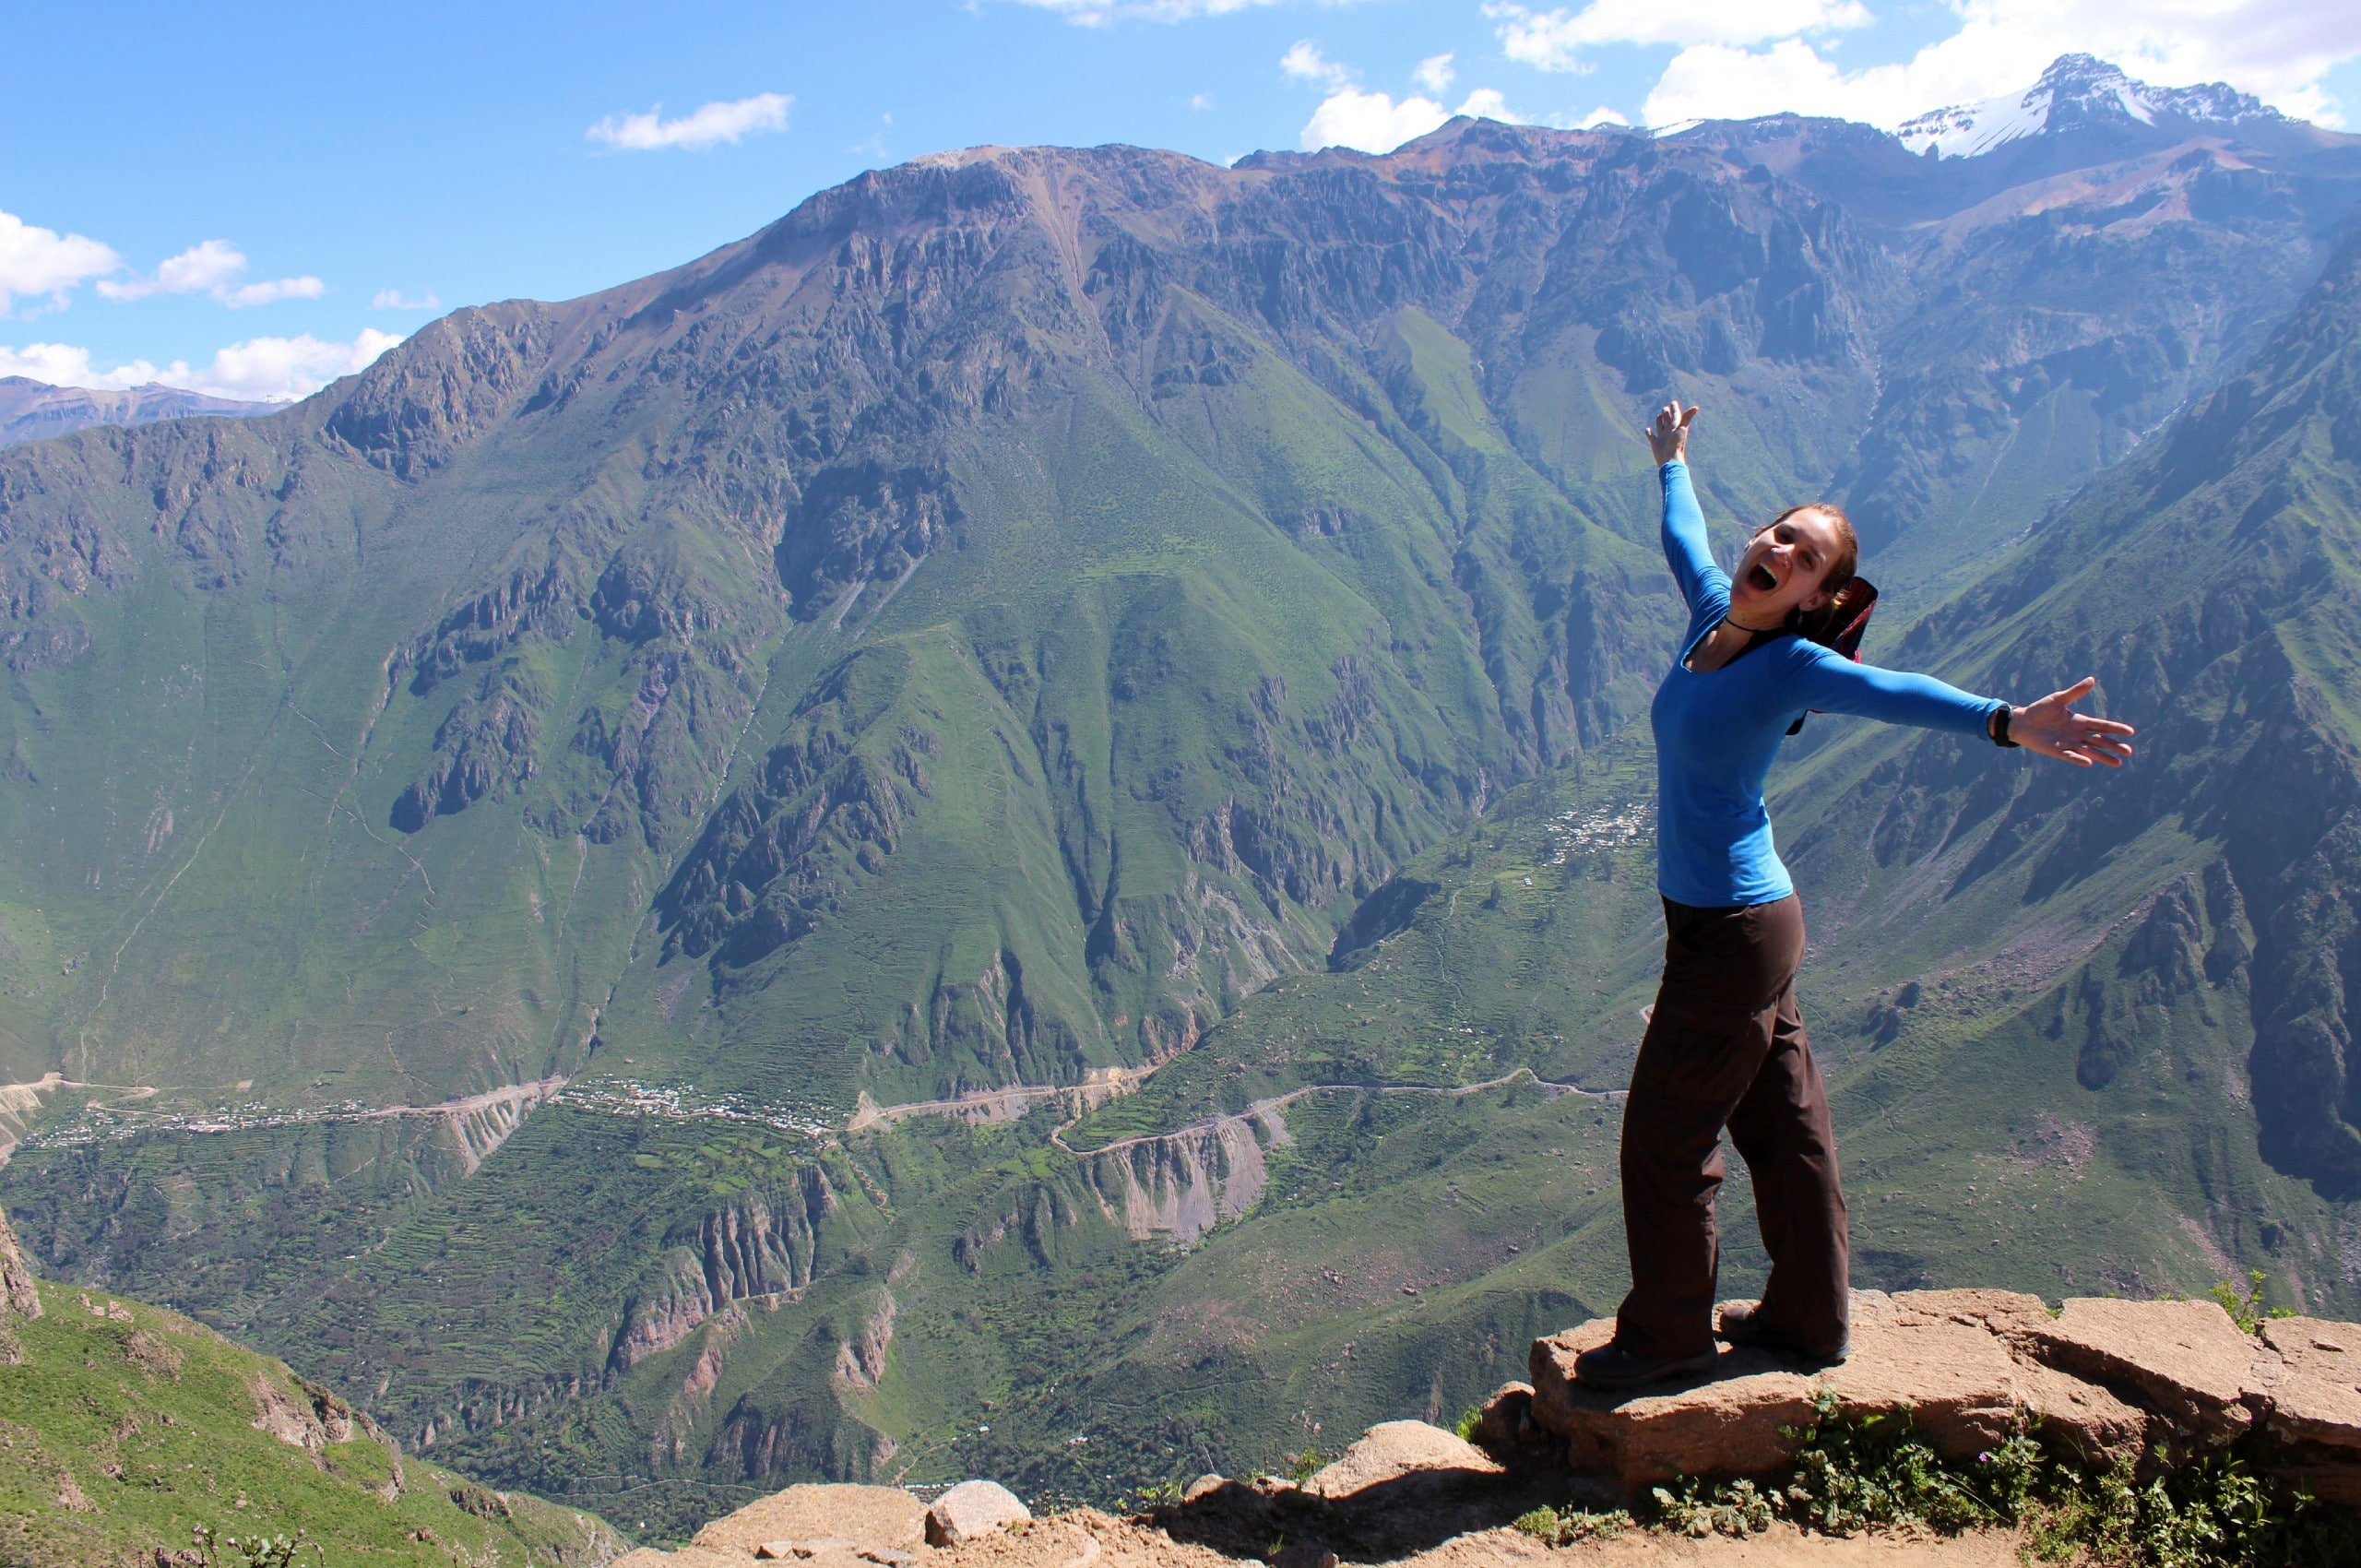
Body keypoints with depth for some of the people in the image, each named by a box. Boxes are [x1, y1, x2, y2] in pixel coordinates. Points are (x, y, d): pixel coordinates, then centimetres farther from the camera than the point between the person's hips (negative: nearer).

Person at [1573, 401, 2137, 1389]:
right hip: (1725, 921, 8)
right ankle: (1809, 1318, 34)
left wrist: (2005, 723, -54)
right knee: (1781, 1123, 18)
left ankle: (1668, 1336, 23)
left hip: (1733, 932, -8)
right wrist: (1671, 465, 42)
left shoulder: (1793, 664, -18)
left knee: (1665, 1139, 5)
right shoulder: (1712, 613, 3)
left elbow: (1894, 693, -37)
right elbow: (1684, 538, 24)